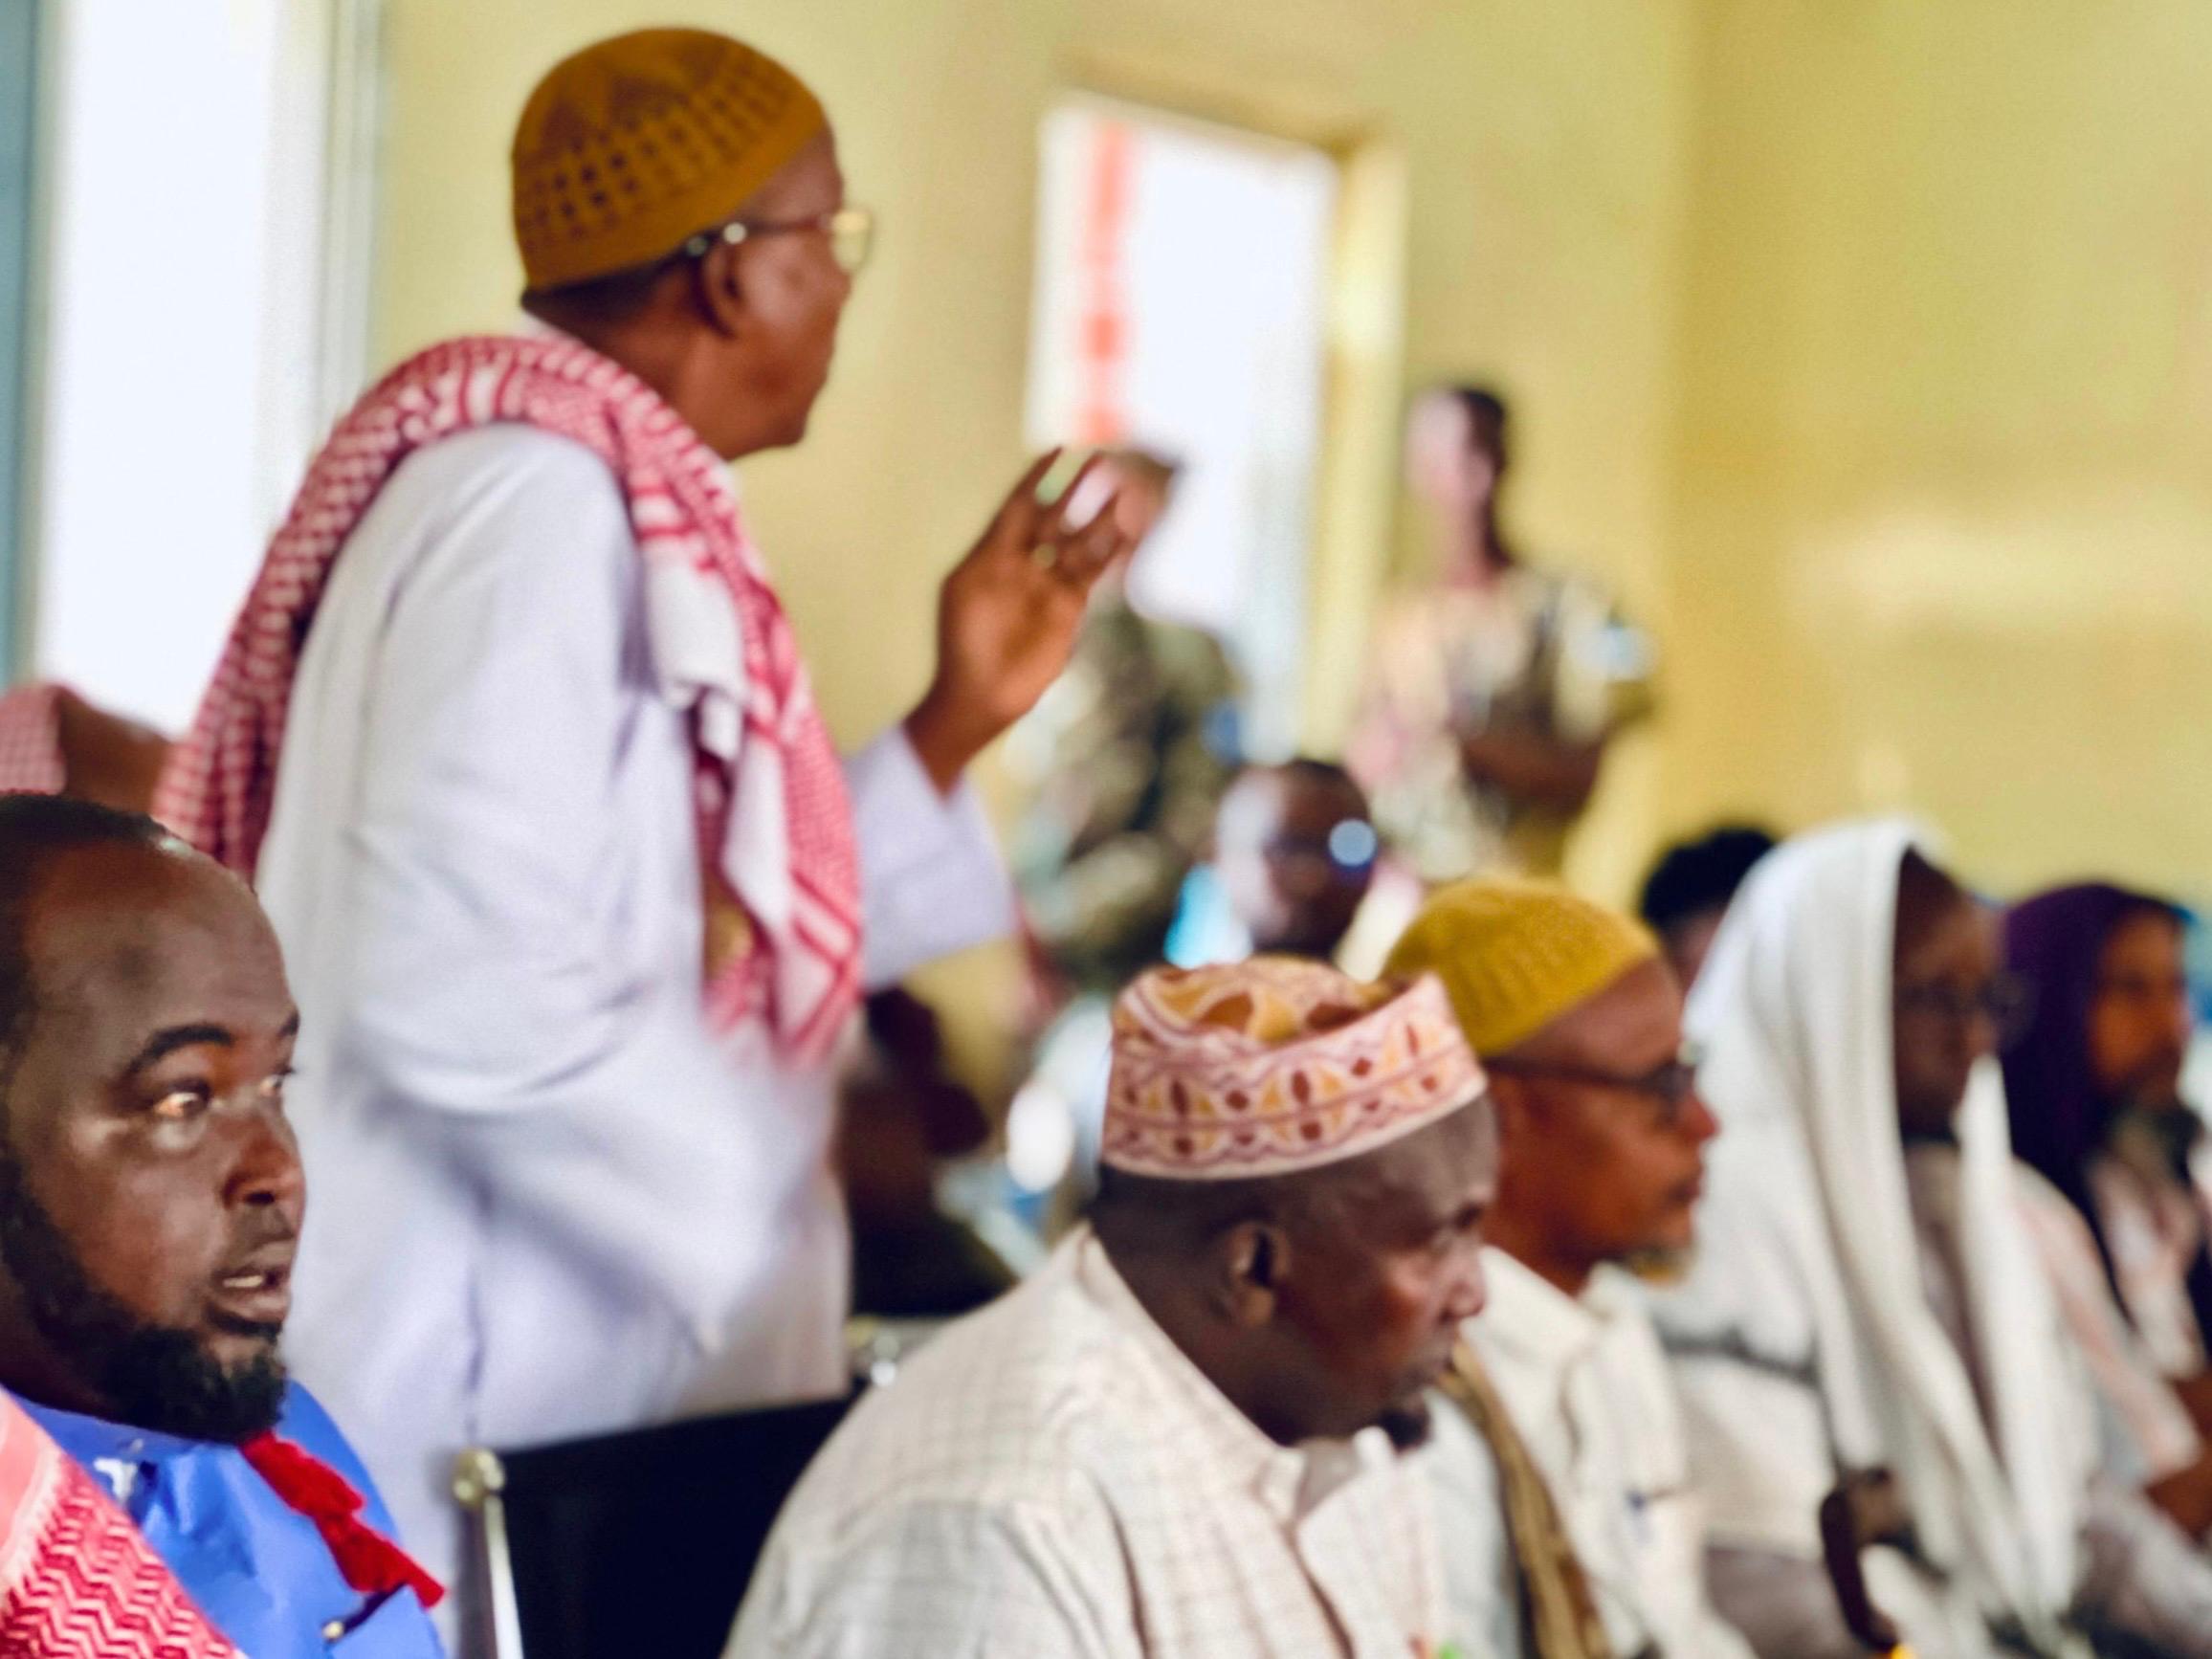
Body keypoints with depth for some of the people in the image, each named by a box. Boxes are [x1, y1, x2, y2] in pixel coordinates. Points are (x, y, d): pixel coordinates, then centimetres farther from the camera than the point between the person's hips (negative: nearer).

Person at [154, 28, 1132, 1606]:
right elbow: (463, 1002, -27)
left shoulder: (621, 513, 13)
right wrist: (795, 1188, -17)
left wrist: (957, 719, 10)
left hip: (602, 1392, 10)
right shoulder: (539, 501, -17)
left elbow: (738, 947, 16)